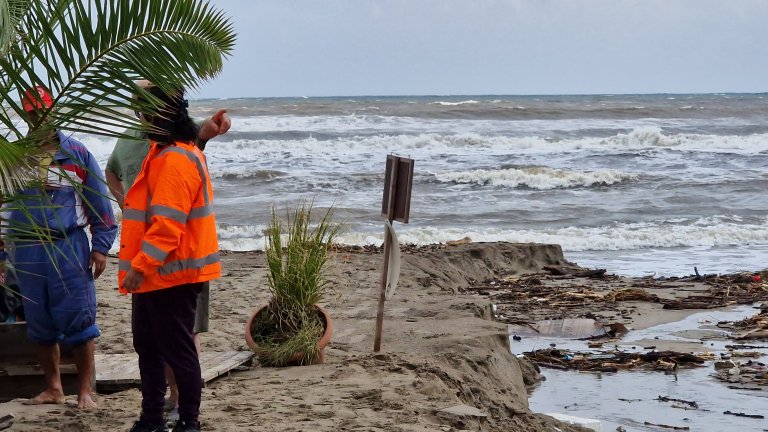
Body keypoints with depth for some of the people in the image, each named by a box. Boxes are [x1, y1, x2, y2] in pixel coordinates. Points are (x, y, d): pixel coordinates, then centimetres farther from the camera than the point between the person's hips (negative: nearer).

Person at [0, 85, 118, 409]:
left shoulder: (77, 154, 2)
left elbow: (99, 205, 3)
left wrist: (100, 246, -3)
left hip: (69, 248, -2)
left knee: (78, 321, -3)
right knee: (40, 323, 10)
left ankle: (85, 390, 6)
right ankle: (53, 389, 21)